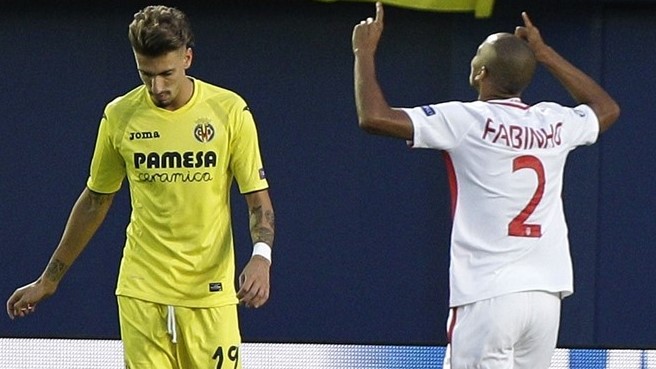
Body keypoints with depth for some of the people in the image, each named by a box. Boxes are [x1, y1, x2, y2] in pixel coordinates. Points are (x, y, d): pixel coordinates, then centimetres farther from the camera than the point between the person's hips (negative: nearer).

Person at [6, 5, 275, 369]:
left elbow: (258, 198, -1)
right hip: (142, 294, 1)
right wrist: (49, 280, 16)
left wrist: (261, 256, -21)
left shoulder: (230, 111, -3)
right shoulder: (119, 116, 2)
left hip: (210, 295, -1)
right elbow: (95, 201, 14)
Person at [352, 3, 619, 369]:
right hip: (547, 295, 6)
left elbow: (374, 116, -12)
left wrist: (365, 52, 4)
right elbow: (608, 108, 32)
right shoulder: (556, 124, 9)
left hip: (488, 296, -6)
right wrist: (545, 54, 34)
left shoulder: (467, 122, -7)